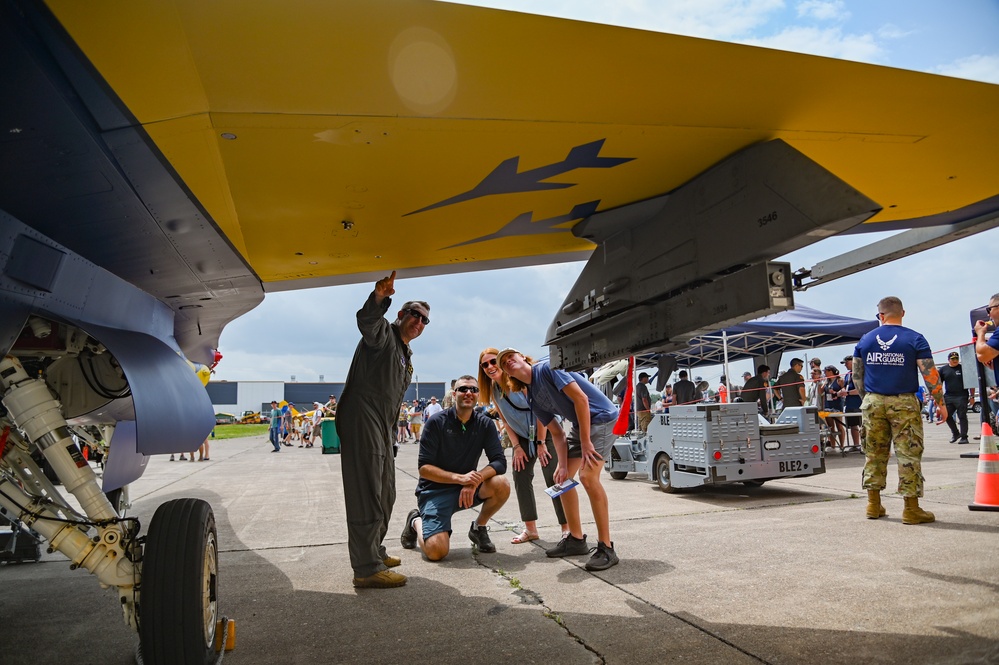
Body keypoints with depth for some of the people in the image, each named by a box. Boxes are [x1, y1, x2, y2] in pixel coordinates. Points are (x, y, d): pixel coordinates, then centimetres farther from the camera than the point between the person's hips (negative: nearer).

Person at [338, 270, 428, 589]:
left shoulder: (406, 357, 25)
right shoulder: (384, 333, -3)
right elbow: (366, 320, -29)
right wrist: (379, 296, -49)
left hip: (381, 426, 10)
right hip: (361, 421, -10)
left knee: (384, 493, 18)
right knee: (367, 492, -11)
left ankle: (375, 552, 33)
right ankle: (367, 569, -8)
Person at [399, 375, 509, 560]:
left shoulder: (485, 424, -3)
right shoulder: (436, 423, -13)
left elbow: (499, 462, -9)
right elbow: (424, 468, -15)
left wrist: (475, 479, -28)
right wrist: (459, 478, -28)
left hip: (467, 488, 4)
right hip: (435, 490, -3)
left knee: (502, 485, -25)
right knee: (437, 551, -21)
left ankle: (478, 528, 3)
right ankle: (416, 522, 14)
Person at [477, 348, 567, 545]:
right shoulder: (493, 389, -1)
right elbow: (504, 419, 5)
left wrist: (541, 443, -17)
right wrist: (516, 446, -2)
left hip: (545, 431, -6)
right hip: (523, 436, 6)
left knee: (553, 478, -10)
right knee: (520, 477, -1)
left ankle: (567, 527, 0)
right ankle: (530, 528, 9)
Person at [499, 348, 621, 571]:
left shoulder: (547, 368, -17)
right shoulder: (533, 400, 6)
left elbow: (581, 398, -22)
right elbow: (557, 433, 6)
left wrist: (586, 442, -21)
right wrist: (562, 464, -7)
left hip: (601, 417, -9)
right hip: (579, 425, 9)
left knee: (588, 476, -21)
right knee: (562, 477, 8)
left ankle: (606, 548, -13)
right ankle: (576, 539, 20)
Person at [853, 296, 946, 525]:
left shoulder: (865, 340, 6)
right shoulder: (914, 339, -4)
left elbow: (857, 375, 10)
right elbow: (930, 374, -8)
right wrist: (941, 403, 0)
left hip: (873, 403, 3)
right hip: (903, 403, -3)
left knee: (874, 453, 10)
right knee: (909, 454, 1)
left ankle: (873, 504, 15)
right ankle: (911, 509, 3)